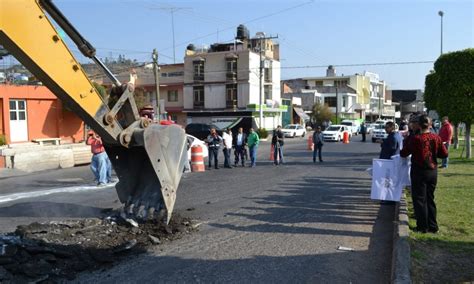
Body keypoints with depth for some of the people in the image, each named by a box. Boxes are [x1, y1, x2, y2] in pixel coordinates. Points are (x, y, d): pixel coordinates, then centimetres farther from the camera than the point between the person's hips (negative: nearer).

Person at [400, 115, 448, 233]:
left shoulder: (415, 138, -16)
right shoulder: (436, 138, -4)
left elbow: (403, 154, -10)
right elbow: (444, 154, 2)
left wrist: (406, 142, 5)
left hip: (419, 171, -5)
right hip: (433, 171, 5)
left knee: (419, 199, 6)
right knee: (430, 199, 16)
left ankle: (423, 226, 8)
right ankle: (432, 226, 22)